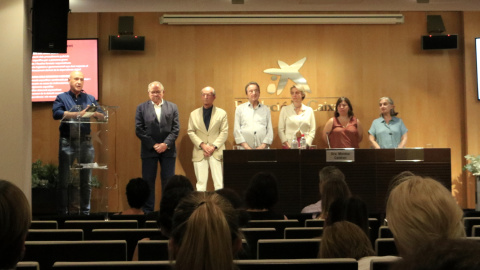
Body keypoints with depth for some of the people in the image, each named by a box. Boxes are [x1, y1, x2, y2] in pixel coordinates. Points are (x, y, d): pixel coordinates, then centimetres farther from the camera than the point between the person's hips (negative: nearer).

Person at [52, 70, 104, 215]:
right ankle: (62, 213, 8)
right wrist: (78, 114, -19)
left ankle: (85, 212, 15)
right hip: (67, 142, -3)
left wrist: (95, 114, -17)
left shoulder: (90, 98, 14)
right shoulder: (62, 98, 6)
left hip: (86, 142, 3)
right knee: (63, 180, 0)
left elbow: (102, 116, 6)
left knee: (86, 181, 7)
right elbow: (56, 113, -12)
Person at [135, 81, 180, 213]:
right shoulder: (141, 108, 6)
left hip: (168, 150, 1)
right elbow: (139, 130, -1)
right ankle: (148, 211, 9)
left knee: (168, 181, 2)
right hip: (149, 150, -1)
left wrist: (166, 144, -11)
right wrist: (153, 145, -9)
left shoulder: (172, 107, 10)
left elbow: (176, 128, 2)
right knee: (148, 181, 2)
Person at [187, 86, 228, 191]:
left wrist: (214, 146, -10)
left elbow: (224, 132, 2)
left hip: (216, 152, -1)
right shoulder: (194, 114, 13)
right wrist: (202, 145, -7)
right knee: (201, 182, 0)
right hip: (199, 153, 1)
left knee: (219, 182, -4)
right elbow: (191, 132, 6)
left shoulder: (222, 113, 9)